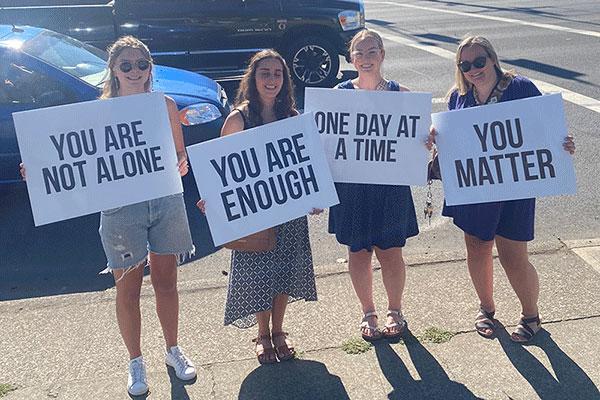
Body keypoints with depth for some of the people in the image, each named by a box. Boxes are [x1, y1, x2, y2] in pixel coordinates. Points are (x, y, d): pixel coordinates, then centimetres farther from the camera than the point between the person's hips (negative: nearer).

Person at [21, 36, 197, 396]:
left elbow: (180, 152, 8)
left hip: (166, 203, 2)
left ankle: (173, 349, 36)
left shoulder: (165, 105, 2)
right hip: (121, 208, -2)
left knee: (166, 281, 15)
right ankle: (136, 362, 29)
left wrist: (182, 164, -16)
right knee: (128, 289, 9)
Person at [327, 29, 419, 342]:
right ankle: (368, 313, 30)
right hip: (350, 185, 1)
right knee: (358, 252, 10)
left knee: (390, 252, 7)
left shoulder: (400, 94, -1)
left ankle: (395, 311, 30)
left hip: (390, 185, -1)